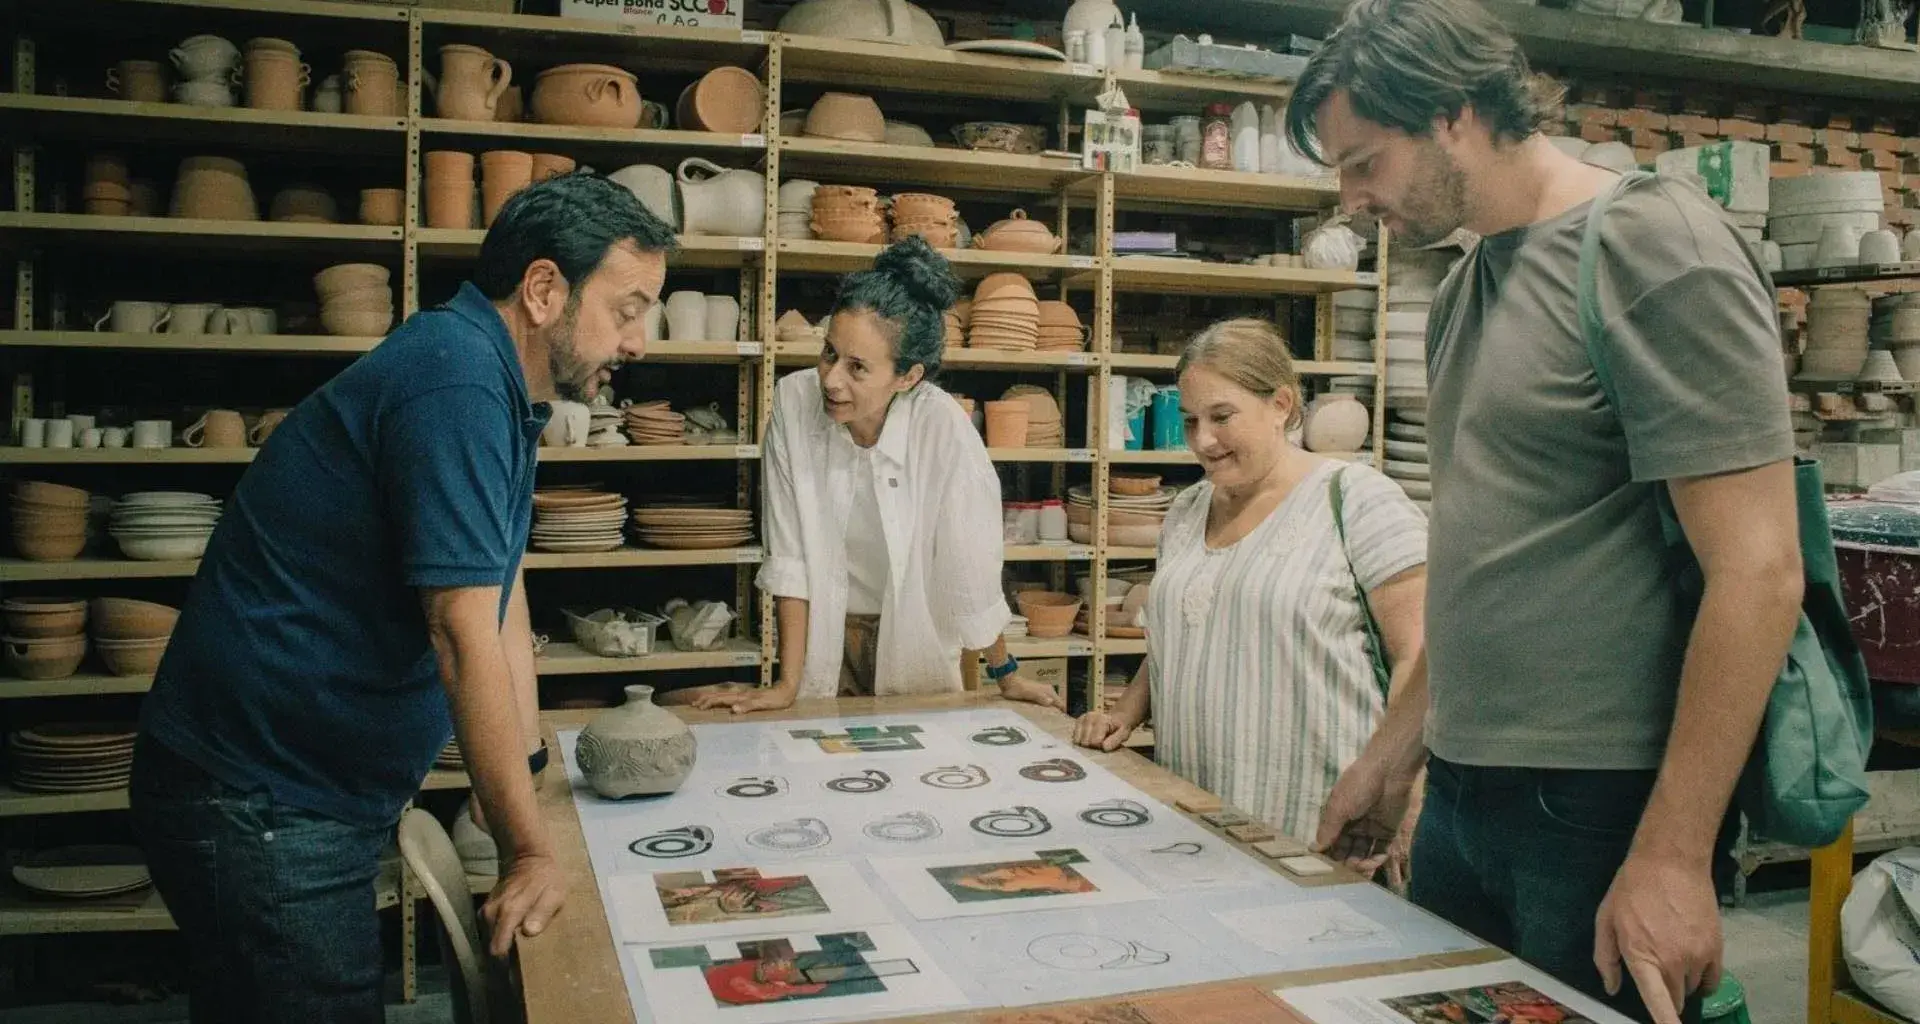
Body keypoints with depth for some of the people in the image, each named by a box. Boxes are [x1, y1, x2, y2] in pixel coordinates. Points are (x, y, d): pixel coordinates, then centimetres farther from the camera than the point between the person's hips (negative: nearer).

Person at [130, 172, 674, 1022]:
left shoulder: (500, 389, 8)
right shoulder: (455, 385, -24)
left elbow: (501, 595, 12)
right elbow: (468, 641, -25)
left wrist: (529, 773, 12)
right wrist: (529, 853, -19)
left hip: (321, 793, 10)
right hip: (261, 810, -10)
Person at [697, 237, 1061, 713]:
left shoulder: (943, 427, -26)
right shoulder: (794, 401, -19)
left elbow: (970, 569, -16)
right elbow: (788, 556, -14)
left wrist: (1006, 676, -4)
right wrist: (787, 683, -12)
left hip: (914, 636, -1)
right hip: (824, 635, 1)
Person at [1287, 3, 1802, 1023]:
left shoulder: (1653, 247, -12)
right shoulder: (1463, 292, 11)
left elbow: (1757, 570, -17)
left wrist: (1672, 858, -18)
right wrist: (1392, 754, 17)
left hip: (1600, 809, -7)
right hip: (1459, 796, 7)